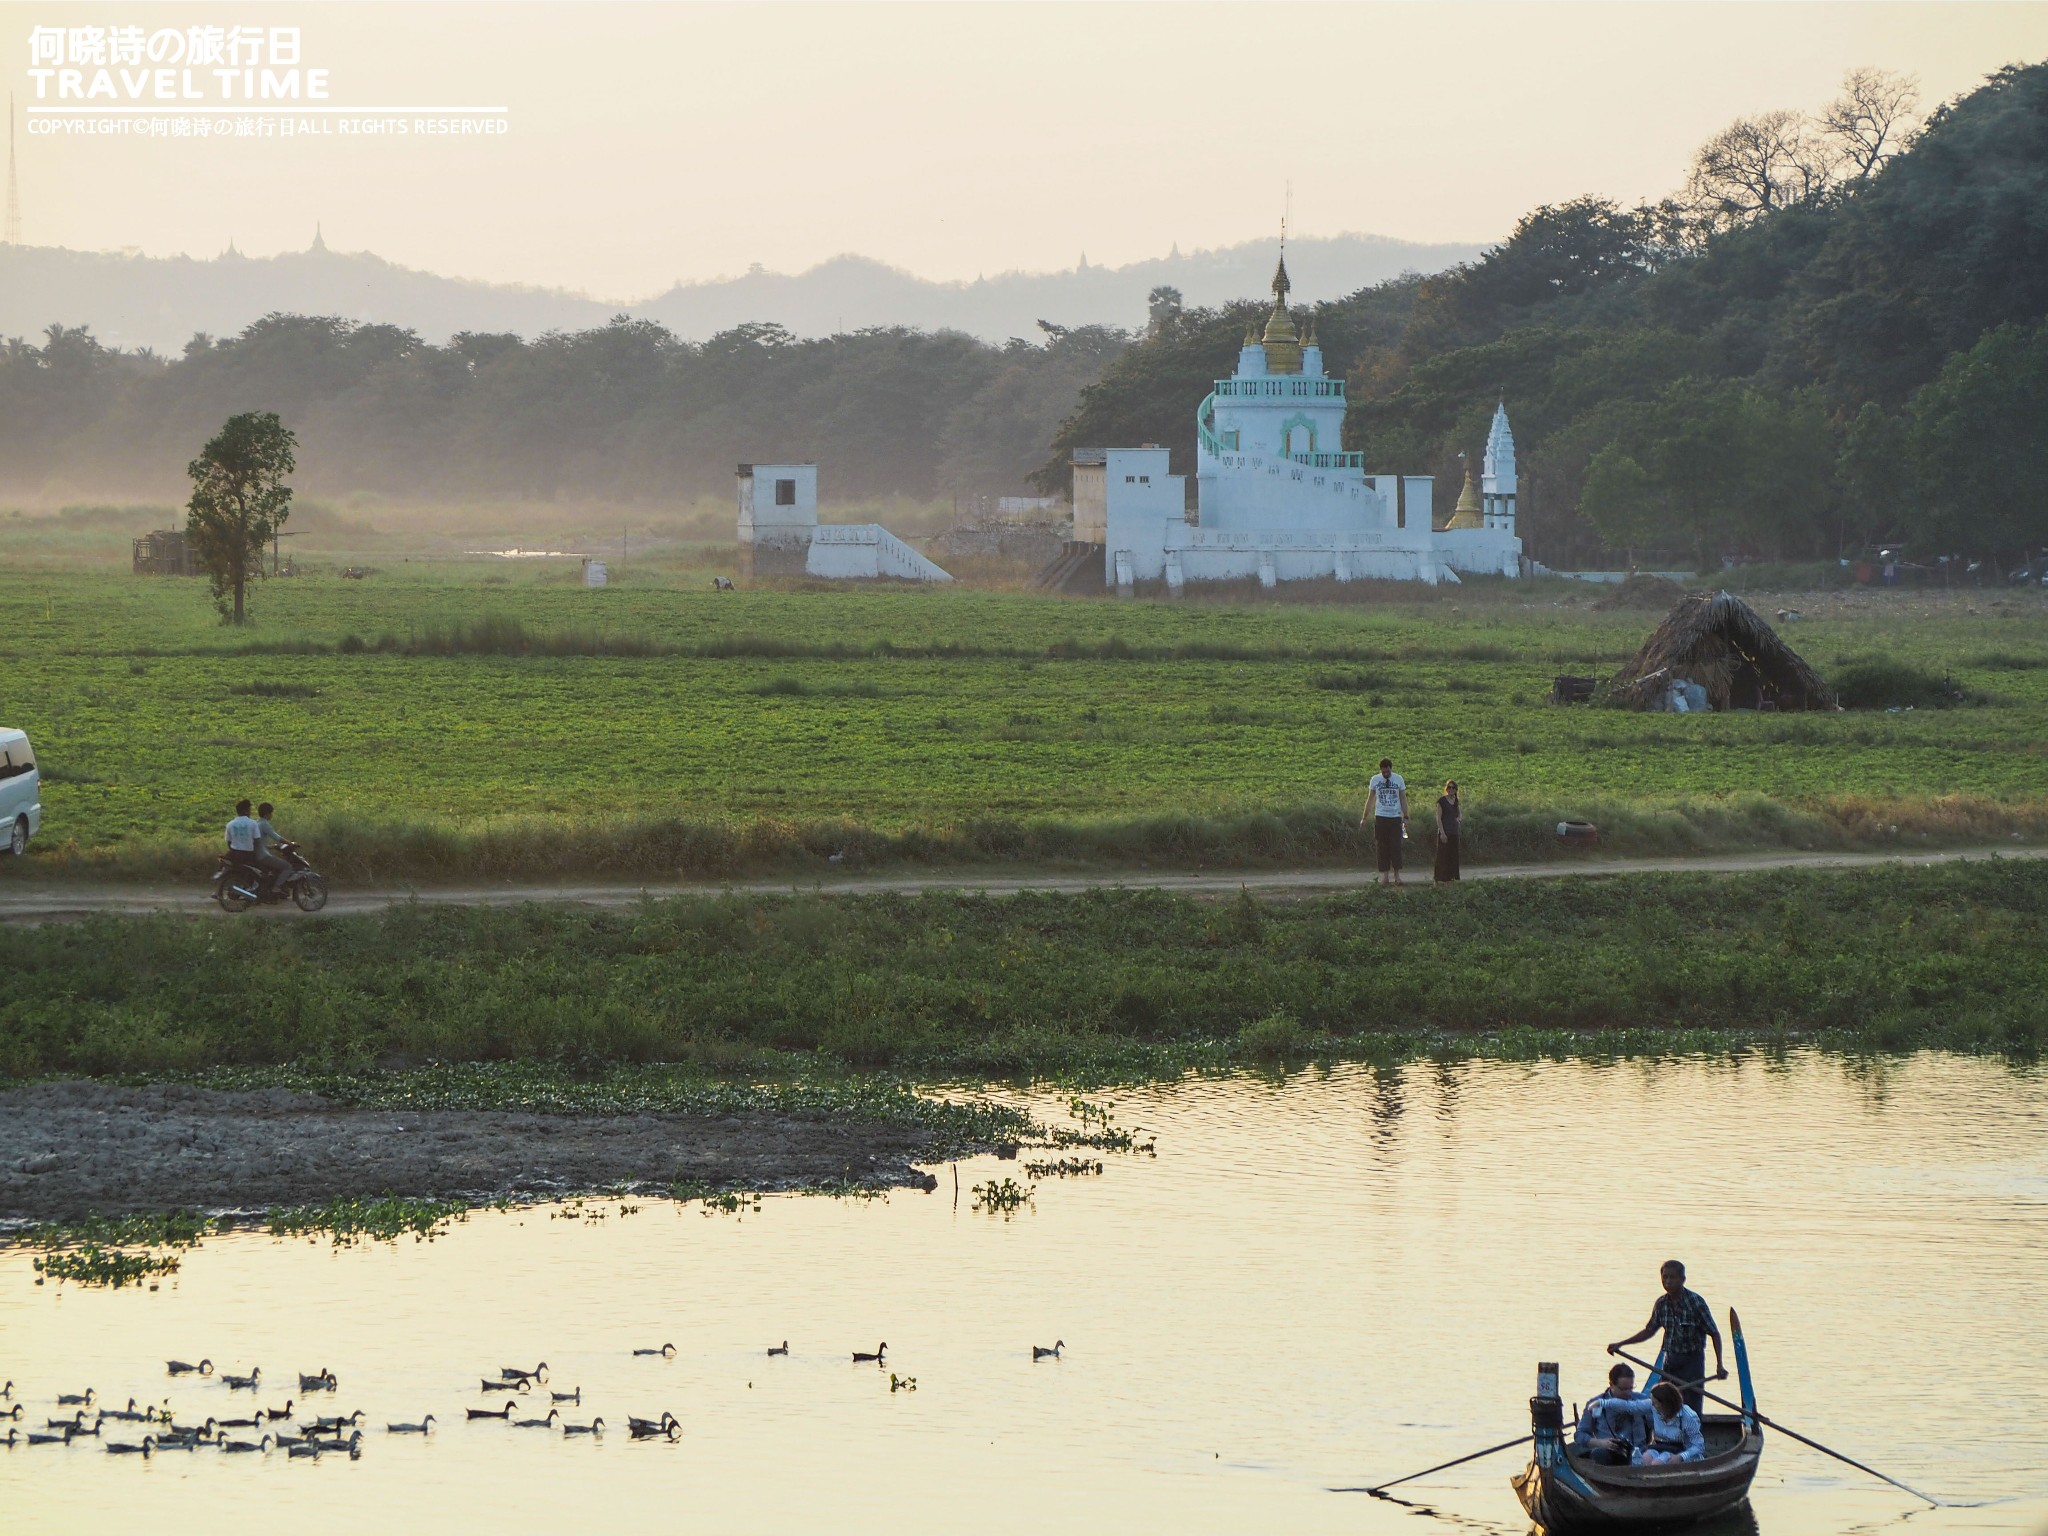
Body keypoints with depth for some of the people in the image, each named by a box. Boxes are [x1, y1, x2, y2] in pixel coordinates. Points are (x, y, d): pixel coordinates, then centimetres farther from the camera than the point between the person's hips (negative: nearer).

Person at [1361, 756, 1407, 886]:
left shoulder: (1399, 779, 2)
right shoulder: (1375, 780, 2)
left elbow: (1403, 799, 7)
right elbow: (1370, 799, 8)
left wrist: (1406, 817, 2)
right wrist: (1365, 817, 6)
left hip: (1395, 817, 0)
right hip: (1380, 817, 0)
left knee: (1396, 846, -5)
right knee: (1381, 847, -1)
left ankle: (1396, 874, -1)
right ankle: (1384, 875, 2)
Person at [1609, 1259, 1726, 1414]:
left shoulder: (1695, 1301, -12)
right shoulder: (1662, 1303, 3)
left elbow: (1714, 1334, -10)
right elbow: (1649, 1331, 17)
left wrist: (1719, 1365, -19)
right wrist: (1620, 1344, 12)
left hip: (1692, 1360, -6)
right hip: (1670, 1362, 6)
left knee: (1691, 1411, -11)